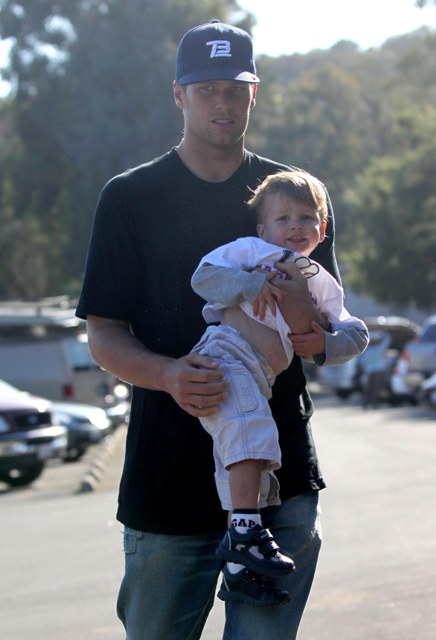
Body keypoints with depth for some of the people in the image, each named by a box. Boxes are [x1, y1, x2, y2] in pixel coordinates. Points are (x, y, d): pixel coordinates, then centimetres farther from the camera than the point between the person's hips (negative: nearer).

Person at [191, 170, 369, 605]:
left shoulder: (323, 284, 26)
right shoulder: (249, 250, 12)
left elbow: (355, 334, 22)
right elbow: (203, 276, 3)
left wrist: (327, 344, 1)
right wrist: (250, 285, -10)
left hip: (262, 381, 6)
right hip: (225, 356, -6)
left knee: (242, 461, 6)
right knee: (251, 430, -28)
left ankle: (236, 571, 9)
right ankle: (245, 531, -29)